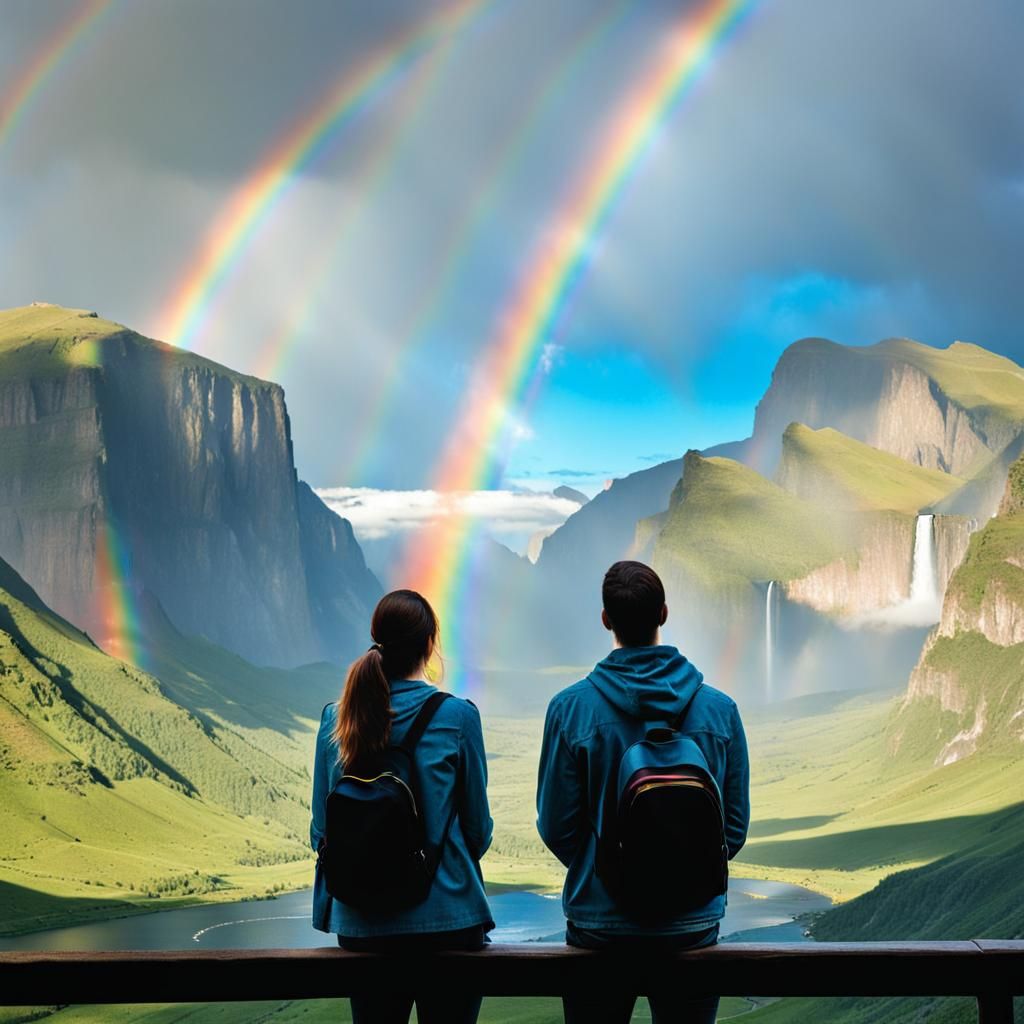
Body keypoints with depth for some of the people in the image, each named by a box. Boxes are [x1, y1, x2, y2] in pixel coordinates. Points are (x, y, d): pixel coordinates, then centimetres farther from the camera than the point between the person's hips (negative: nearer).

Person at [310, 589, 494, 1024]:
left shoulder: (335, 719, -1)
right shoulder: (457, 716, -10)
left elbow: (321, 829, 4)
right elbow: (478, 827, -1)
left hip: (360, 923, 3)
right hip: (446, 917, -3)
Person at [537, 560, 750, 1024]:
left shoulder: (571, 707, -11)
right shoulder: (719, 709, -6)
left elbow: (555, 827, -6)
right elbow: (736, 825, 0)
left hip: (598, 921, -1)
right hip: (693, 923, 1)